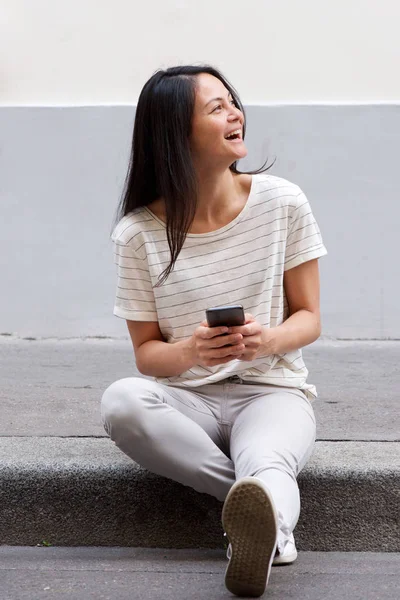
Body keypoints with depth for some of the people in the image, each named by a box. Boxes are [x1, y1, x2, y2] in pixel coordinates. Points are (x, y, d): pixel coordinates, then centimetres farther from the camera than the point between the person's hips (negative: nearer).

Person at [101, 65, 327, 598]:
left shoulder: (282, 202, -4)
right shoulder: (140, 233, -6)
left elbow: (308, 317, 3)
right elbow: (146, 353, 0)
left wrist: (268, 341, -21)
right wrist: (192, 352, -24)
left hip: (272, 390, -1)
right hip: (187, 399, 1)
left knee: (266, 459, -37)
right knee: (121, 401, -34)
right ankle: (270, 513, -29)